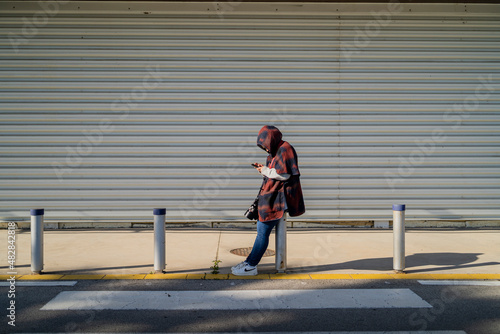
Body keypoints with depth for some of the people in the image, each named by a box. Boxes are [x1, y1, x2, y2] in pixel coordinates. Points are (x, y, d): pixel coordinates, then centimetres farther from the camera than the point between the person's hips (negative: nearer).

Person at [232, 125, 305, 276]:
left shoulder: (285, 150, -12)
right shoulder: (275, 151, 18)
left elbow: (284, 175, -20)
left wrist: (265, 171, -10)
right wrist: (264, 168, 5)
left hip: (278, 198, -10)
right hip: (270, 196, 10)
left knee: (263, 231, -9)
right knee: (261, 228, 10)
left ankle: (251, 266, -4)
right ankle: (250, 261, 15)